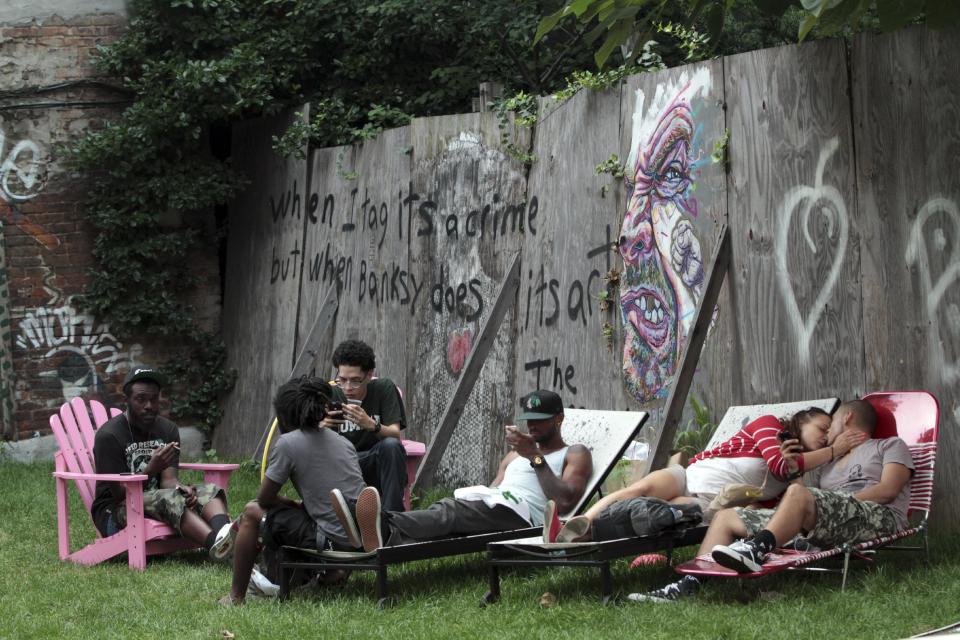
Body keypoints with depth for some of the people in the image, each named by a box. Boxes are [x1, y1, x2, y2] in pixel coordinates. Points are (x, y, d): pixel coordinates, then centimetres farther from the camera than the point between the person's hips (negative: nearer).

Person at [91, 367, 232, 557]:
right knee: (169, 498, -35)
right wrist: (152, 468, -31)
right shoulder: (109, 435, -11)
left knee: (210, 490, -19)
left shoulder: (168, 430, 8)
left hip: (158, 502, 6)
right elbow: (120, 493, -15)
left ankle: (223, 533, -53)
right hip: (115, 512, -6)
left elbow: (168, 479, -2)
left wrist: (180, 488, -27)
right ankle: (217, 544, -59)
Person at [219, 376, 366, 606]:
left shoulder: (288, 443, -6)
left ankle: (236, 597, 15)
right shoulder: (341, 441, 13)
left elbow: (265, 498, 2)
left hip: (332, 540, -7)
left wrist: (292, 503, 19)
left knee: (253, 512, 10)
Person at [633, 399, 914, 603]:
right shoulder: (825, 467, 37)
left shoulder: (890, 445, 19)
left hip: (879, 517, -7)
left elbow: (887, 490, -1)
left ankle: (756, 550, -51)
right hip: (823, 533, 7)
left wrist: (844, 502, -10)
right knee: (726, 516, 1)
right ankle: (689, 585, -18)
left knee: (797, 493, -37)